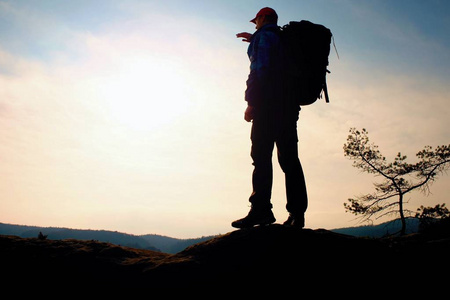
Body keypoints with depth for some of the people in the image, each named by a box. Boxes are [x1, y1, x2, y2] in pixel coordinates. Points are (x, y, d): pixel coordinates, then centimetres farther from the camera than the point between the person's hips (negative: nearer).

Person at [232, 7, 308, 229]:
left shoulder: (264, 35, 2)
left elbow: (260, 68, -12)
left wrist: (251, 102, -15)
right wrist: (254, 41, 54)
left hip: (269, 101, -8)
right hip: (289, 103, 8)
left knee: (261, 154, -13)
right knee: (289, 157, 3)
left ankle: (261, 209, -20)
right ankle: (297, 213, -1)